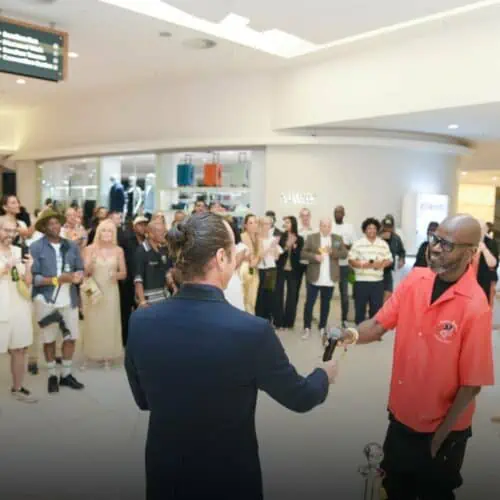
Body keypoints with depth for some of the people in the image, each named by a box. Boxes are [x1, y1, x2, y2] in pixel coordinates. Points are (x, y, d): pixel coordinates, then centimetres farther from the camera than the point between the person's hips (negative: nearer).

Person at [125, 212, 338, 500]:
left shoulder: (140, 322, -15)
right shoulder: (252, 330, -27)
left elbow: (143, 400, 1)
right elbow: (300, 398, -10)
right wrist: (325, 375, 10)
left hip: (163, 472, 3)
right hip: (229, 476, -3)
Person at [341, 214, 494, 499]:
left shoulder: (476, 307, -24)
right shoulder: (415, 280, -9)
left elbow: (472, 383, -18)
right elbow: (380, 324, -5)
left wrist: (441, 434, -11)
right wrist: (354, 335, -26)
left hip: (441, 428, -4)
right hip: (401, 416, 5)